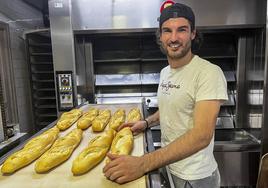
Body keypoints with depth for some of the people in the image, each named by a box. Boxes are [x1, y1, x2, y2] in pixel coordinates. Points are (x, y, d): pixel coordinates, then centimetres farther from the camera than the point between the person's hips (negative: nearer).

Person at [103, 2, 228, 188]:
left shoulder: (209, 73, -22)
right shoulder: (164, 72, 2)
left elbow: (202, 135, -31)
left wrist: (143, 164, -37)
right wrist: (147, 122, -1)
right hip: (166, 166, 6)